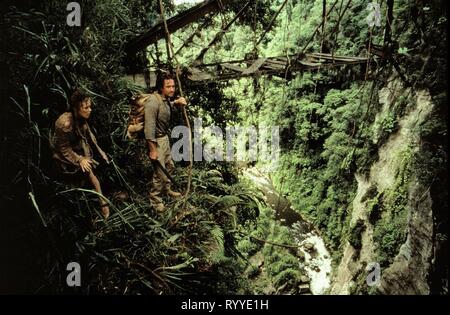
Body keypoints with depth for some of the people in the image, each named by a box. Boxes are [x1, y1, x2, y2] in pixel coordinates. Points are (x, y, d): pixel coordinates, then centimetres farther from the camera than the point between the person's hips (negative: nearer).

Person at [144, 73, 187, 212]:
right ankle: (155, 199, 15)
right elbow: (149, 127, -27)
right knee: (160, 172, -3)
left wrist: (177, 102, 6)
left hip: (165, 137, 9)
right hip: (156, 140, -9)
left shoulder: (166, 99, 1)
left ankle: (166, 189, 44)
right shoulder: (153, 102, -26)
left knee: (169, 166, 22)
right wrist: (152, 150, -26)